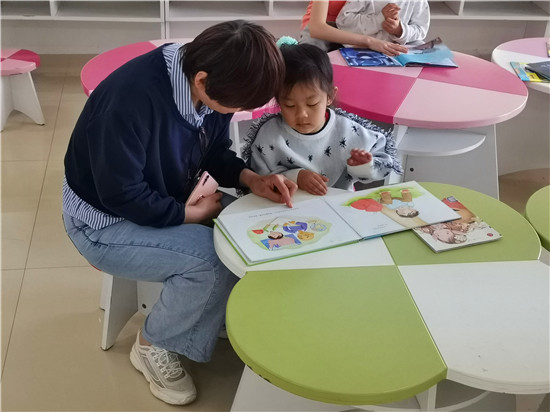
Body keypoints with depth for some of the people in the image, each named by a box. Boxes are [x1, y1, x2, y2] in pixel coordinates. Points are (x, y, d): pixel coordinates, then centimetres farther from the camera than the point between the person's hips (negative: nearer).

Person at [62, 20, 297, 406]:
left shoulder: (209, 83, -12)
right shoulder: (134, 97, -35)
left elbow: (214, 152, 5)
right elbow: (120, 195, -28)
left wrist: (252, 179, -13)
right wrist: (193, 213, -19)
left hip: (165, 204, 7)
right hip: (103, 222, -7)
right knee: (214, 257, -24)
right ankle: (153, 345, 0)